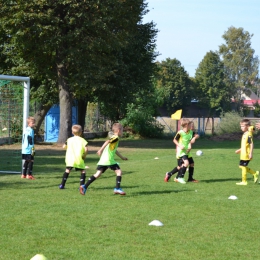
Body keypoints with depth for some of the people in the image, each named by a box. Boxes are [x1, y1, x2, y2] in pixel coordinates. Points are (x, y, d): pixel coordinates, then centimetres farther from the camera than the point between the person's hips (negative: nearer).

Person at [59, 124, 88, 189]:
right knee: (83, 171, 8)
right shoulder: (82, 140, 2)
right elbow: (86, 149, -10)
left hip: (70, 159, 2)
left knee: (67, 170, 11)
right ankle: (82, 185, -3)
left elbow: (64, 146, 9)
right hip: (79, 159, -2)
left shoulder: (69, 139, 10)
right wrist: (84, 155, 4)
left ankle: (62, 185, 8)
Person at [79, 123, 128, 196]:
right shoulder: (116, 138, -4)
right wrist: (101, 149, -33)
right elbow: (107, 142, -22)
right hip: (109, 160, -9)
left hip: (102, 160, 9)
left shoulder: (113, 137, 26)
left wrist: (122, 157, 49)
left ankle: (84, 186, -4)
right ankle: (117, 188, -4)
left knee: (98, 174, 4)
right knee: (119, 172, 0)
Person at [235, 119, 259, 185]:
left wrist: (251, 153, -22)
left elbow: (251, 144, -20)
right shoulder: (244, 134, 13)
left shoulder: (249, 134, -16)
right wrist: (240, 150, 24)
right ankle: (255, 174, 20)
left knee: (243, 167, -2)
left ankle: (244, 181, 8)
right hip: (243, 154, 10)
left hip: (246, 154, -10)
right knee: (241, 166, 14)